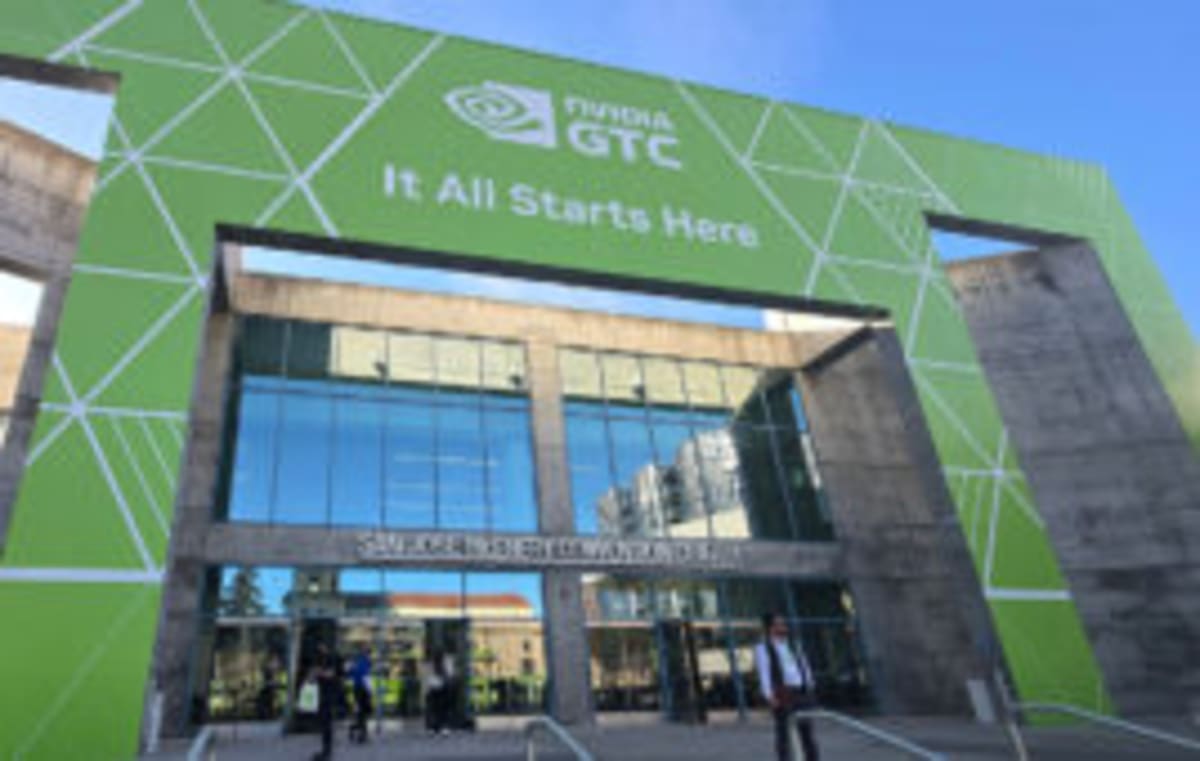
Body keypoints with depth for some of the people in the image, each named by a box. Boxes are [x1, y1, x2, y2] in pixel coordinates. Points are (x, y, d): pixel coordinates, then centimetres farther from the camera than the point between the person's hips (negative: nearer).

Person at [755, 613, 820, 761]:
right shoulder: (763, 648, 0)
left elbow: (804, 666, 21)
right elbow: (764, 671, -9)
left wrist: (810, 686, 11)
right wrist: (769, 695, -19)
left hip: (802, 692, 6)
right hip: (783, 694, -6)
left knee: (807, 730, 8)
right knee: (783, 732, -4)